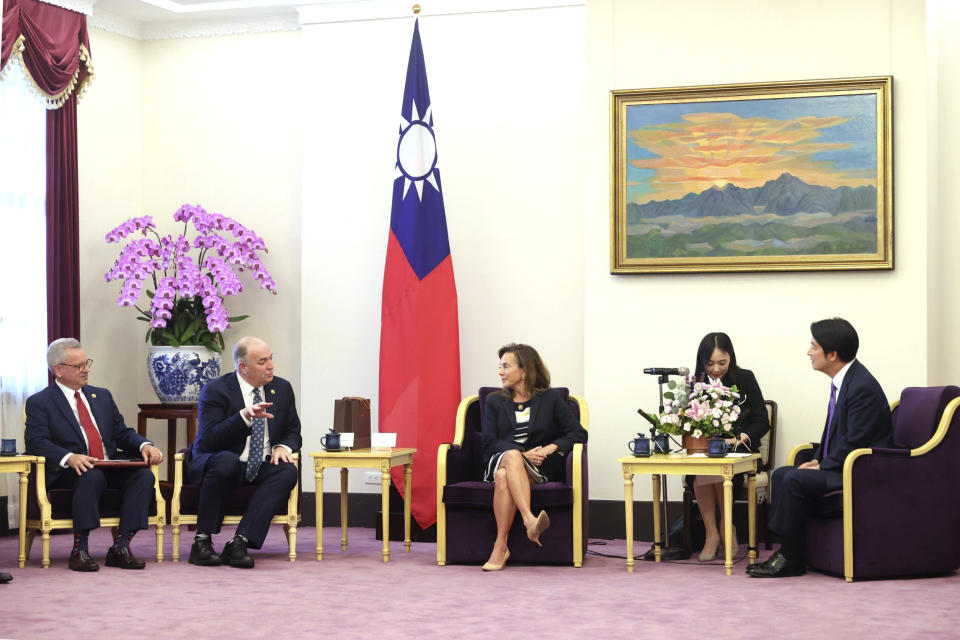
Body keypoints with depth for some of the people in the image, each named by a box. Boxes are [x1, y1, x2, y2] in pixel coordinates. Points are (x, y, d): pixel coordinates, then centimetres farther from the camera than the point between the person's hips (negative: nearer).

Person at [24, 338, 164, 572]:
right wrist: (69, 458, -30)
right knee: (92, 476, -38)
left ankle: (120, 547, -26)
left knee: (144, 474, -24)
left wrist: (145, 445, -5)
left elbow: (122, 432, 19)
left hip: (111, 468, 5)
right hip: (68, 473, -5)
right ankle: (79, 549, -32)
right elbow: (36, 443, -10)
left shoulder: (102, 396, 23)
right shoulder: (39, 403, 4)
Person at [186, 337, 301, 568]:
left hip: (261, 469, 4)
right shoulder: (215, 390, -9)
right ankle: (202, 541, -29)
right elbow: (210, 440, -19)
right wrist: (245, 416, -31)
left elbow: (293, 431, 16)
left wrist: (283, 446, -9)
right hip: (219, 463, -4)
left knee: (288, 471, -27)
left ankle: (240, 542, -36)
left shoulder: (282, 388, 7)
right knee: (226, 461, -38)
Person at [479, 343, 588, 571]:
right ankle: (530, 520, -56)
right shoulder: (494, 402, 19)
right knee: (512, 456, -38)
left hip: (539, 467, -1)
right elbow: (489, 442, 4)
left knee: (504, 475, -37)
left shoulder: (551, 399, 14)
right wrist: (523, 454, -13)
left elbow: (579, 433, 5)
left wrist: (550, 448, -13)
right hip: (498, 461, 1)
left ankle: (501, 544, -46)